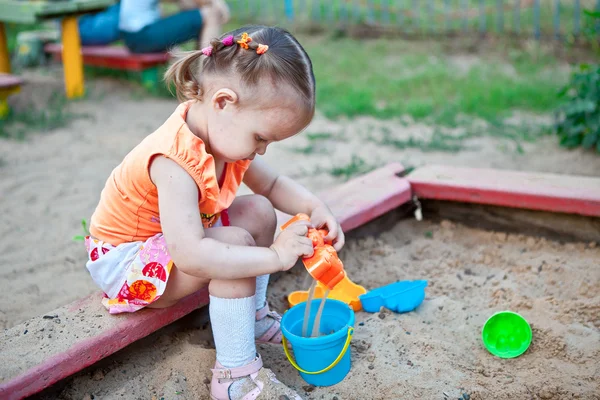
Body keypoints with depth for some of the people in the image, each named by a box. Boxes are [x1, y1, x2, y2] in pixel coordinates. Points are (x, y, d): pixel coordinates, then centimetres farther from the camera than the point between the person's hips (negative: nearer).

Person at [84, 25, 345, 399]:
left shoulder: (224, 132, -10)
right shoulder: (177, 161, -38)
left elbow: (272, 184, 5)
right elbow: (190, 256, -45)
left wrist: (315, 207, -14)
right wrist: (274, 256, -39)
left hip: (176, 240, 9)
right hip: (125, 260, -9)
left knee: (260, 211, -2)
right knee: (235, 242, -29)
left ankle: (253, 315, 10)